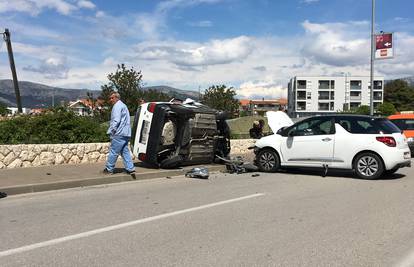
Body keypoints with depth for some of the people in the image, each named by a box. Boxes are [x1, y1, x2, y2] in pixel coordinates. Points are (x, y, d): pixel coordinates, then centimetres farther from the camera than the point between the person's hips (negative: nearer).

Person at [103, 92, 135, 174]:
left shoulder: (117, 106, -9)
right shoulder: (123, 106, 24)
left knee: (113, 151, -1)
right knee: (125, 151, 10)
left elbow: (116, 121, -19)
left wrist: (110, 131, -13)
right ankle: (130, 168, 7)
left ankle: (109, 169, 6)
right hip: (125, 134, 10)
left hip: (119, 134, -10)